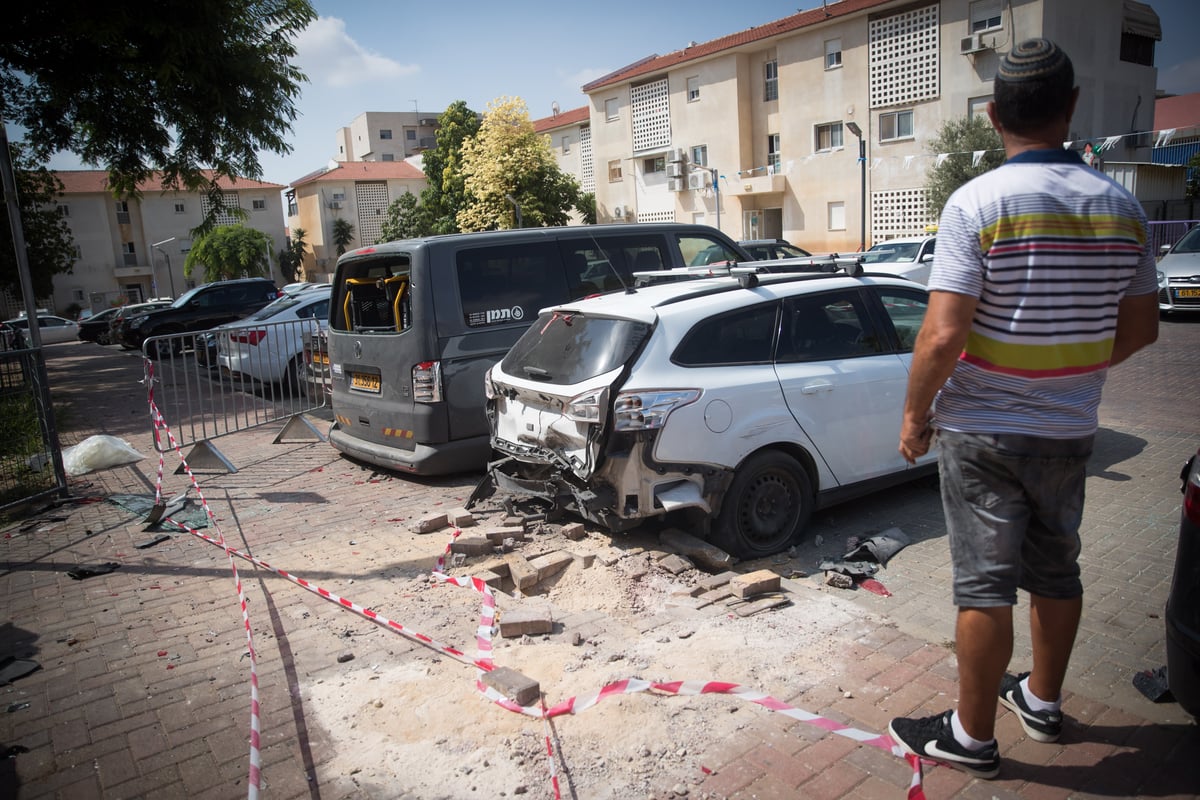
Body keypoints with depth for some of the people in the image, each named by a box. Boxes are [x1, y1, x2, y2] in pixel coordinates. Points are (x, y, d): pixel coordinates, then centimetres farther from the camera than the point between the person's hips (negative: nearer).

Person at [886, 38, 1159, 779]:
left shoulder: (977, 203, -16)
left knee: (986, 583, 3)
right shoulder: (1121, 206, 2)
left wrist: (915, 414, -10)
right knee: (1056, 568, 20)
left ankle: (973, 735, 18)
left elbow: (943, 334, -23)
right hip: (1070, 429, 6)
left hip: (982, 431, -5)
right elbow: (1141, 326, 9)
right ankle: (1043, 699, 39)